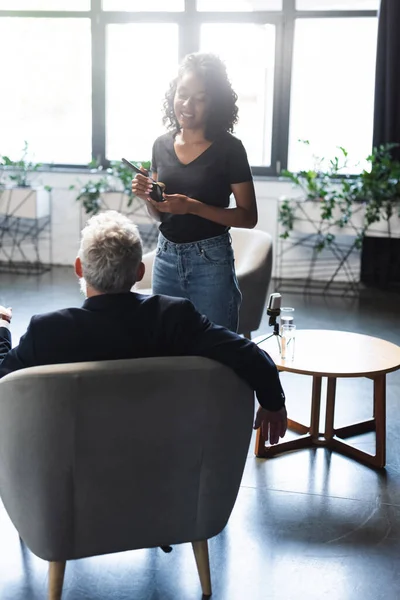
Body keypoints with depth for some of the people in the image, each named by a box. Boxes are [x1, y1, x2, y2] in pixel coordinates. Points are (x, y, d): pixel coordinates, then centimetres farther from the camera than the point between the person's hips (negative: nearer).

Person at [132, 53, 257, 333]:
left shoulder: (229, 148, -9)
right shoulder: (162, 144, 4)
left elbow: (249, 217, -9)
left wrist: (192, 206, -19)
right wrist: (148, 197, -9)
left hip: (211, 261, -4)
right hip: (166, 258, 4)